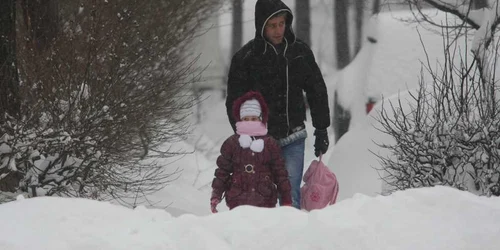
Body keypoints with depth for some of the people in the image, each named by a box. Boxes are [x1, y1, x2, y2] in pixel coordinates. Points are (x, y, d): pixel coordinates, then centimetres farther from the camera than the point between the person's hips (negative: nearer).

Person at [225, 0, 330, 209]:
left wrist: (321, 130, 11)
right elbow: (234, 103, -1)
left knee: (291, 195, -6)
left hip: (293, 138, 1)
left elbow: (317, 92, 13)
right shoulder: (245, 58, -4)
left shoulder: (300, 52, 4)